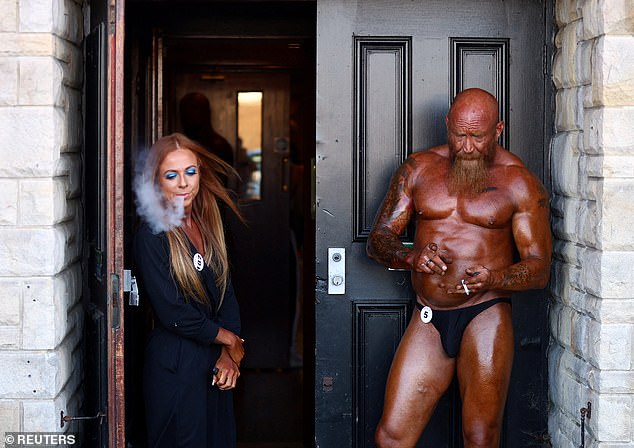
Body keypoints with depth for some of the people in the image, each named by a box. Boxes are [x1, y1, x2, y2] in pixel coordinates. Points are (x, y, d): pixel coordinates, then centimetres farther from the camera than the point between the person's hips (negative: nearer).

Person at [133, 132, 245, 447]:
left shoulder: (208, 225, 7)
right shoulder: (152, 235, -14)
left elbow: (226, 293, 6)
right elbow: (173, 312, -17)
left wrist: (228, 355, -6)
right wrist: (230, 340, -7)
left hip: (215, 362, 7)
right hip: (175, 365, -6)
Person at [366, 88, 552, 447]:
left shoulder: (521, 184, 0)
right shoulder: (418, 169, 8)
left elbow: (539, 267, -3)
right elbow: (378, 240, 7)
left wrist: (492, 279, -24)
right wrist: (411, 256, -16)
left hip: (485, 315, -2)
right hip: (428, 321, 3)